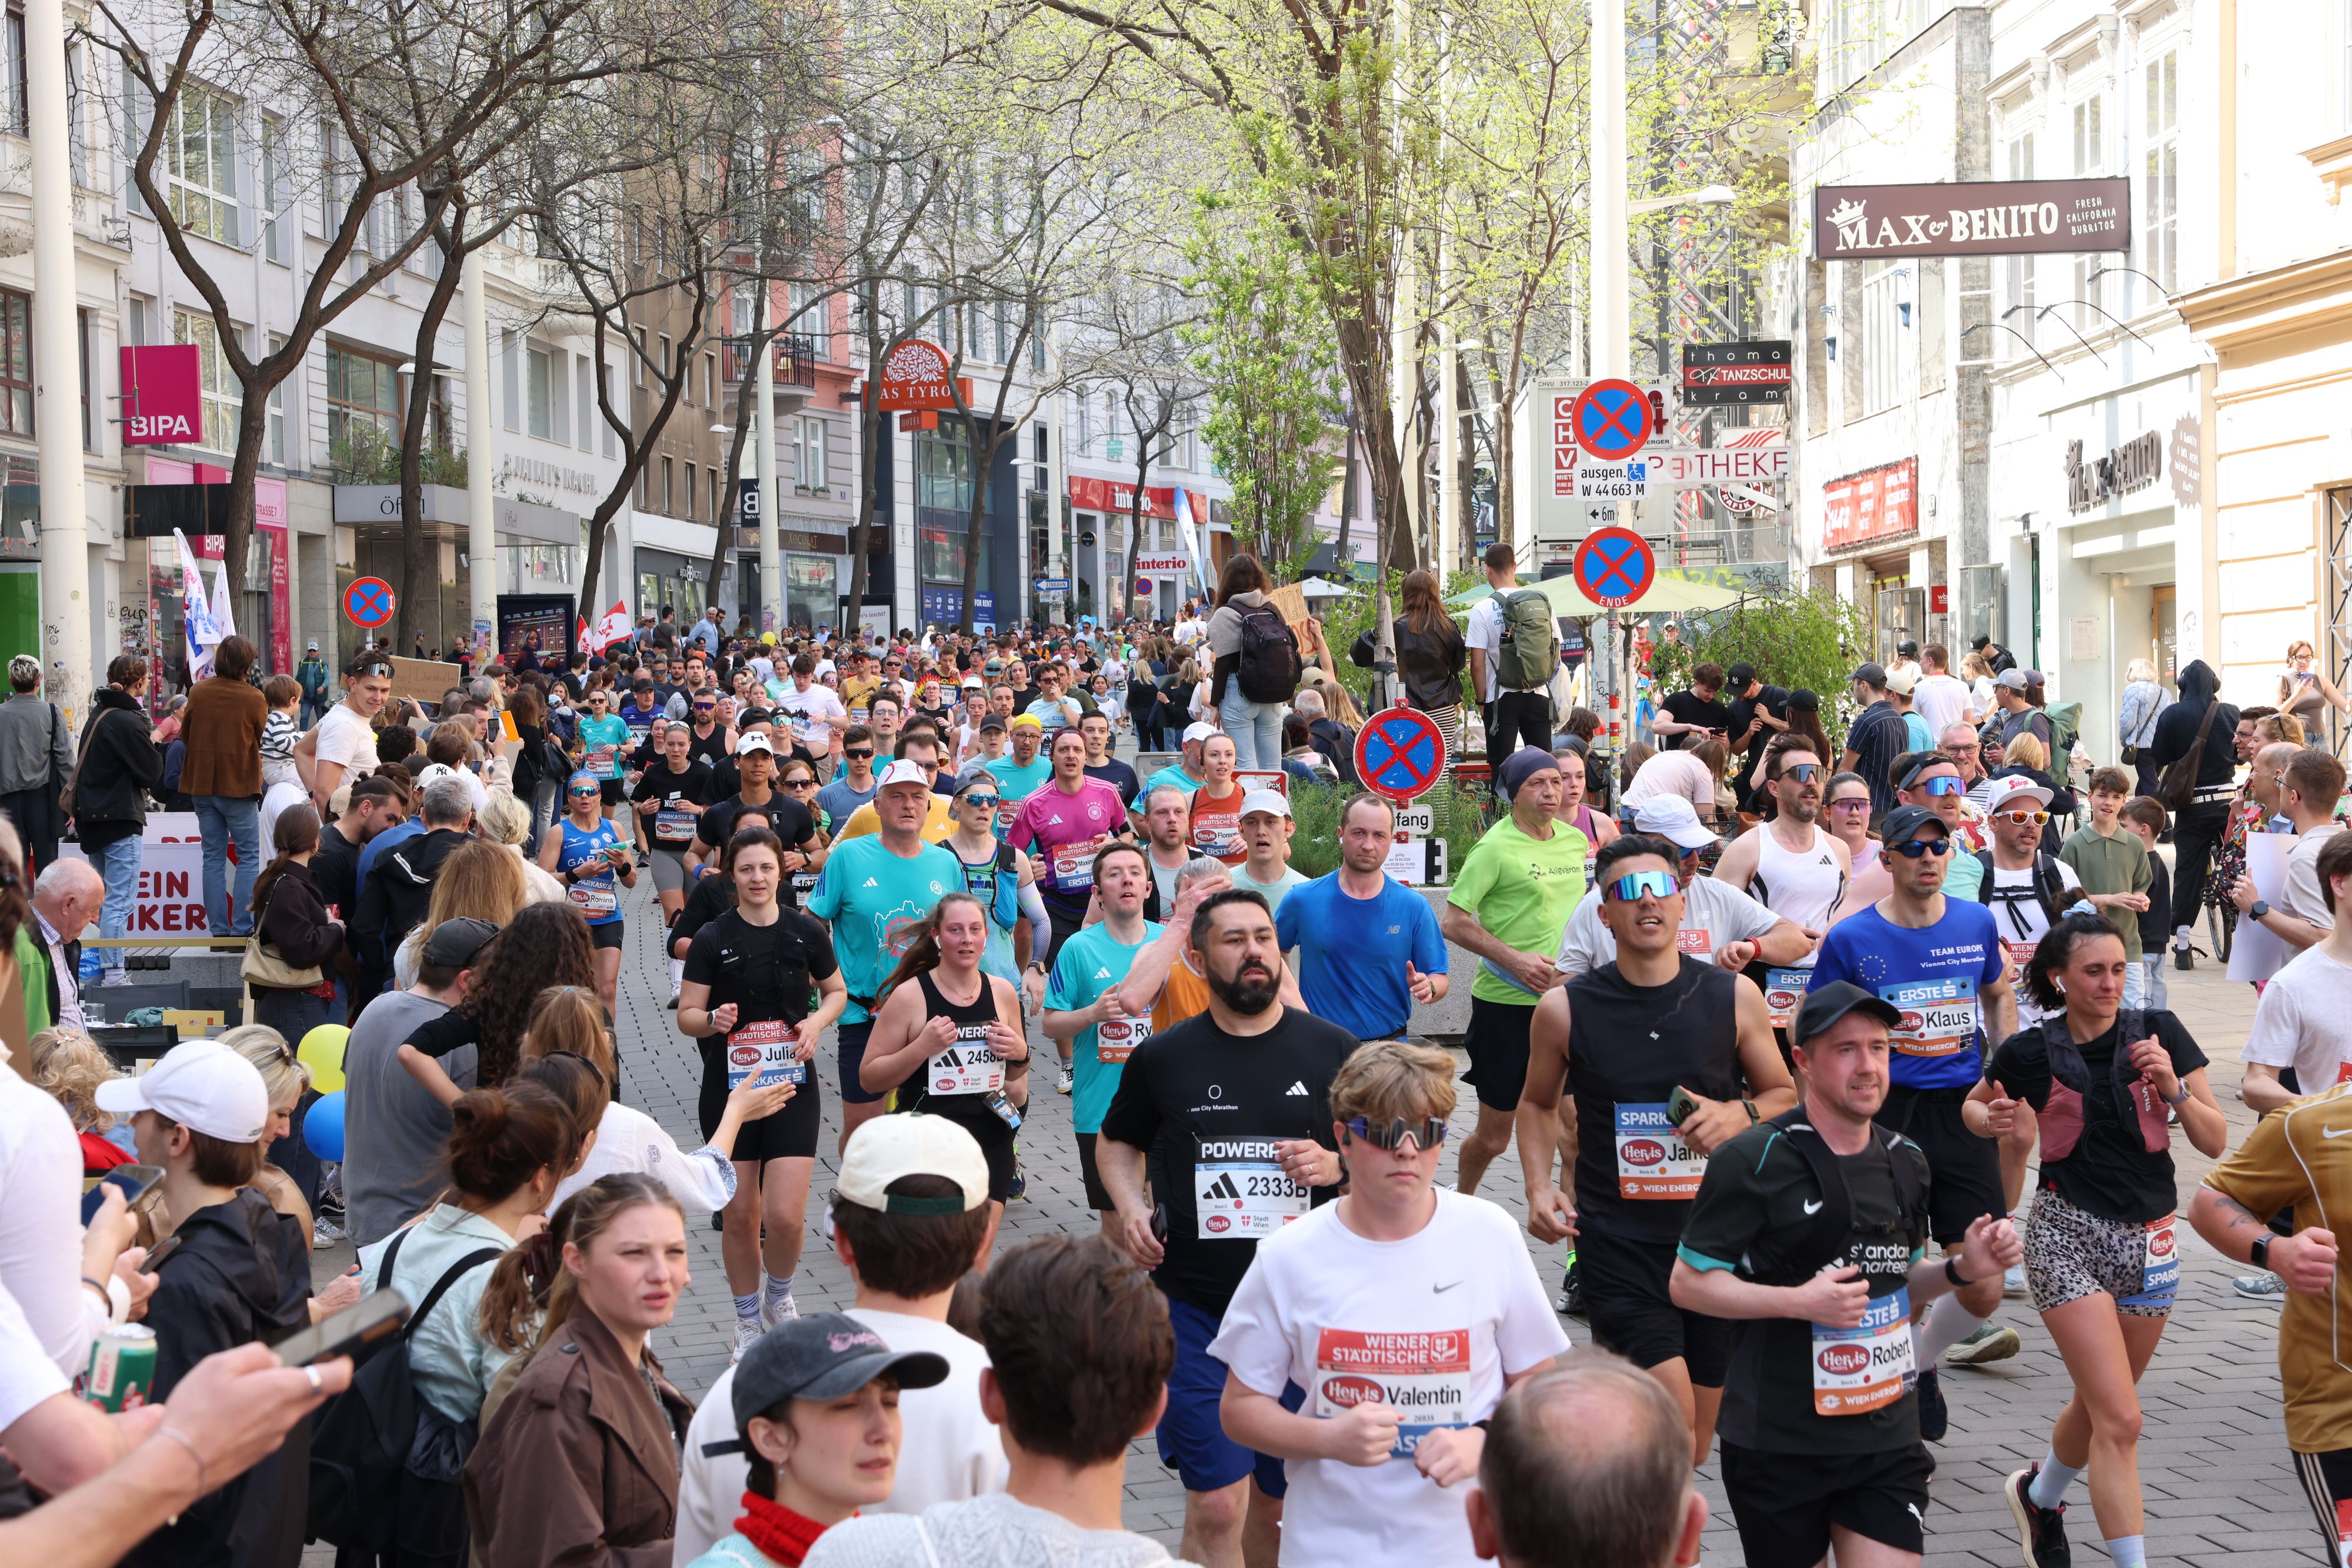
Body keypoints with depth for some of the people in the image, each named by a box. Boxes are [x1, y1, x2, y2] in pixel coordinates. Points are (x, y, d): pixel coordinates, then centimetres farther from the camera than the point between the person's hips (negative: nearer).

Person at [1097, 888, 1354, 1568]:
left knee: (1284, 1502, 13)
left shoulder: (1335, 1051, 1)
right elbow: (1117, 1142, 18)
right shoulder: (1162, 1057, 2)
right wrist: (1129, 1206, -1)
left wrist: (1337, 1165, -13)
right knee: (1217, 1508, -4)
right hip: (1198, 1309, -1)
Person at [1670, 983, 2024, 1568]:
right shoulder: (1756, 1161, -12)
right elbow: (1687, 1282, -11)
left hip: (1887, 1444, 4)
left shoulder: (1907, 1163, 8)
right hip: (1777, 1447, -4)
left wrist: (1962, 1269, 1)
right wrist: (1799, 1302, -22)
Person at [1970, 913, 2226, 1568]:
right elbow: (1973, 1105, 13)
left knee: (2099, 1406, 19)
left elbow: (2216, 1143, -3)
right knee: (2120, 1420, -13)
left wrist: (2174, 1088, -19)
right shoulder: (2030, 1052, -6)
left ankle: (2039, 1494, 47)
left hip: (2150, 1241, 3)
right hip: (2067, 1236, -3)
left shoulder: (2160, 1034, -4)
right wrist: (1991, 1120, -9)